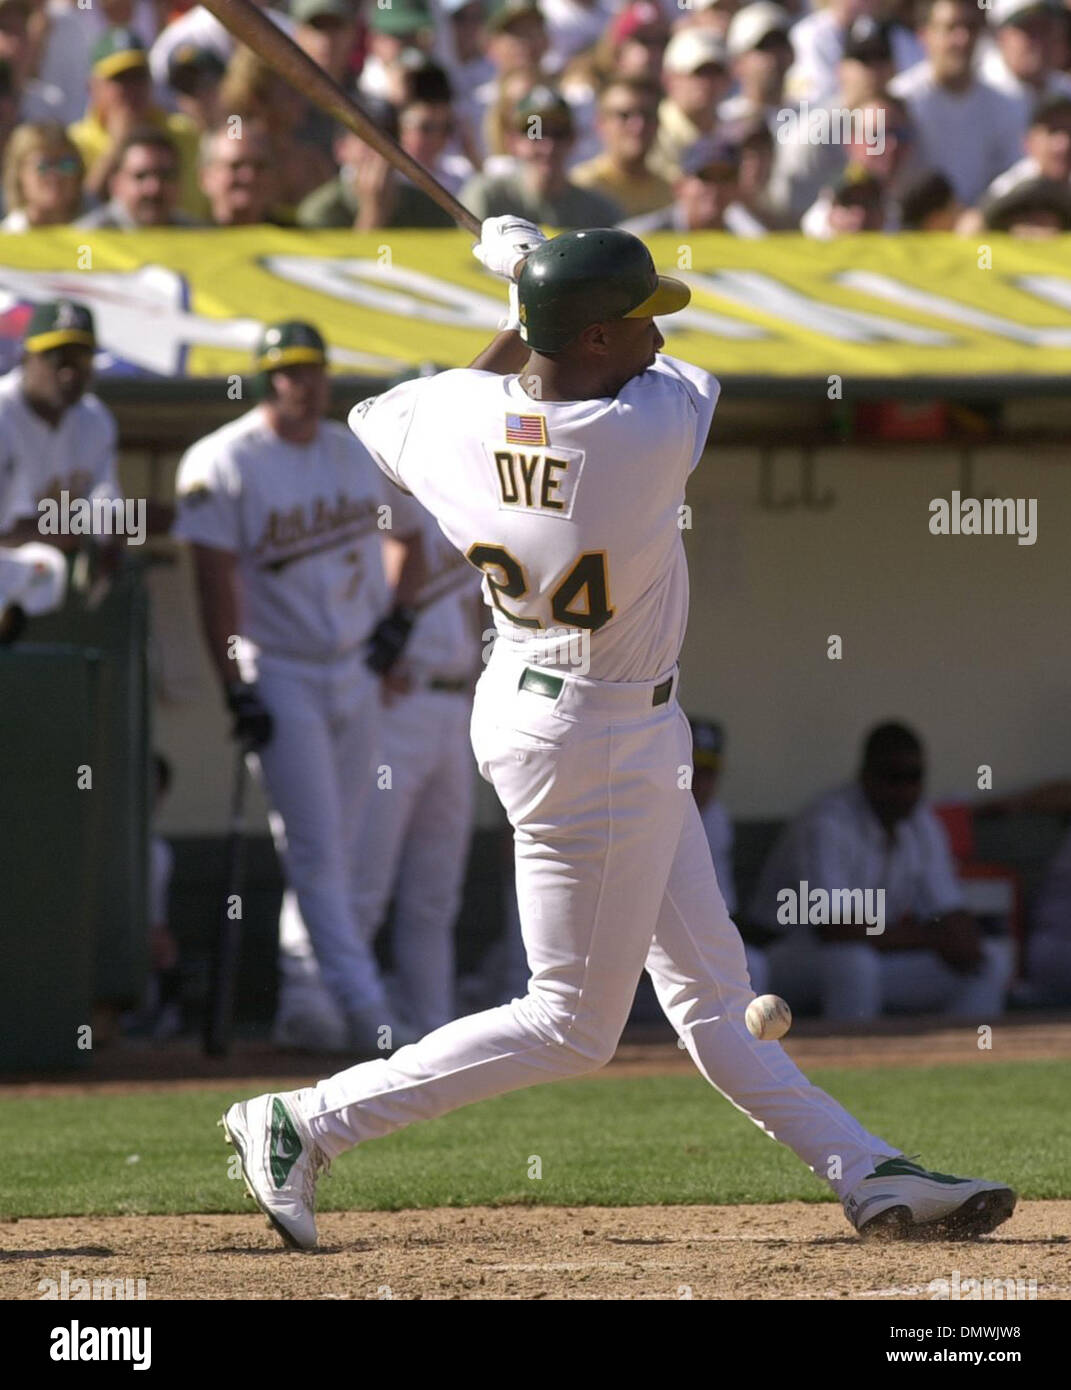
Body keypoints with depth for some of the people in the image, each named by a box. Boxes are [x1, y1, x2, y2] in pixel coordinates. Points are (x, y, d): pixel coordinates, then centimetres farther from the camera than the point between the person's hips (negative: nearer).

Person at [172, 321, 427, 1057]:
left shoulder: (360, 455, 8)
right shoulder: (221, 464, -9)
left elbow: (409, 535, 23)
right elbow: (217, 582, -12)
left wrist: (399, 613, 5)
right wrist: (237, 691, -17)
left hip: (357, 670, 6)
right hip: (281, 677, -6)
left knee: (340, 851, 8)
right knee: (315, 850, -11)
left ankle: (301, 1006, 18)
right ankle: (364, 1008, -16)